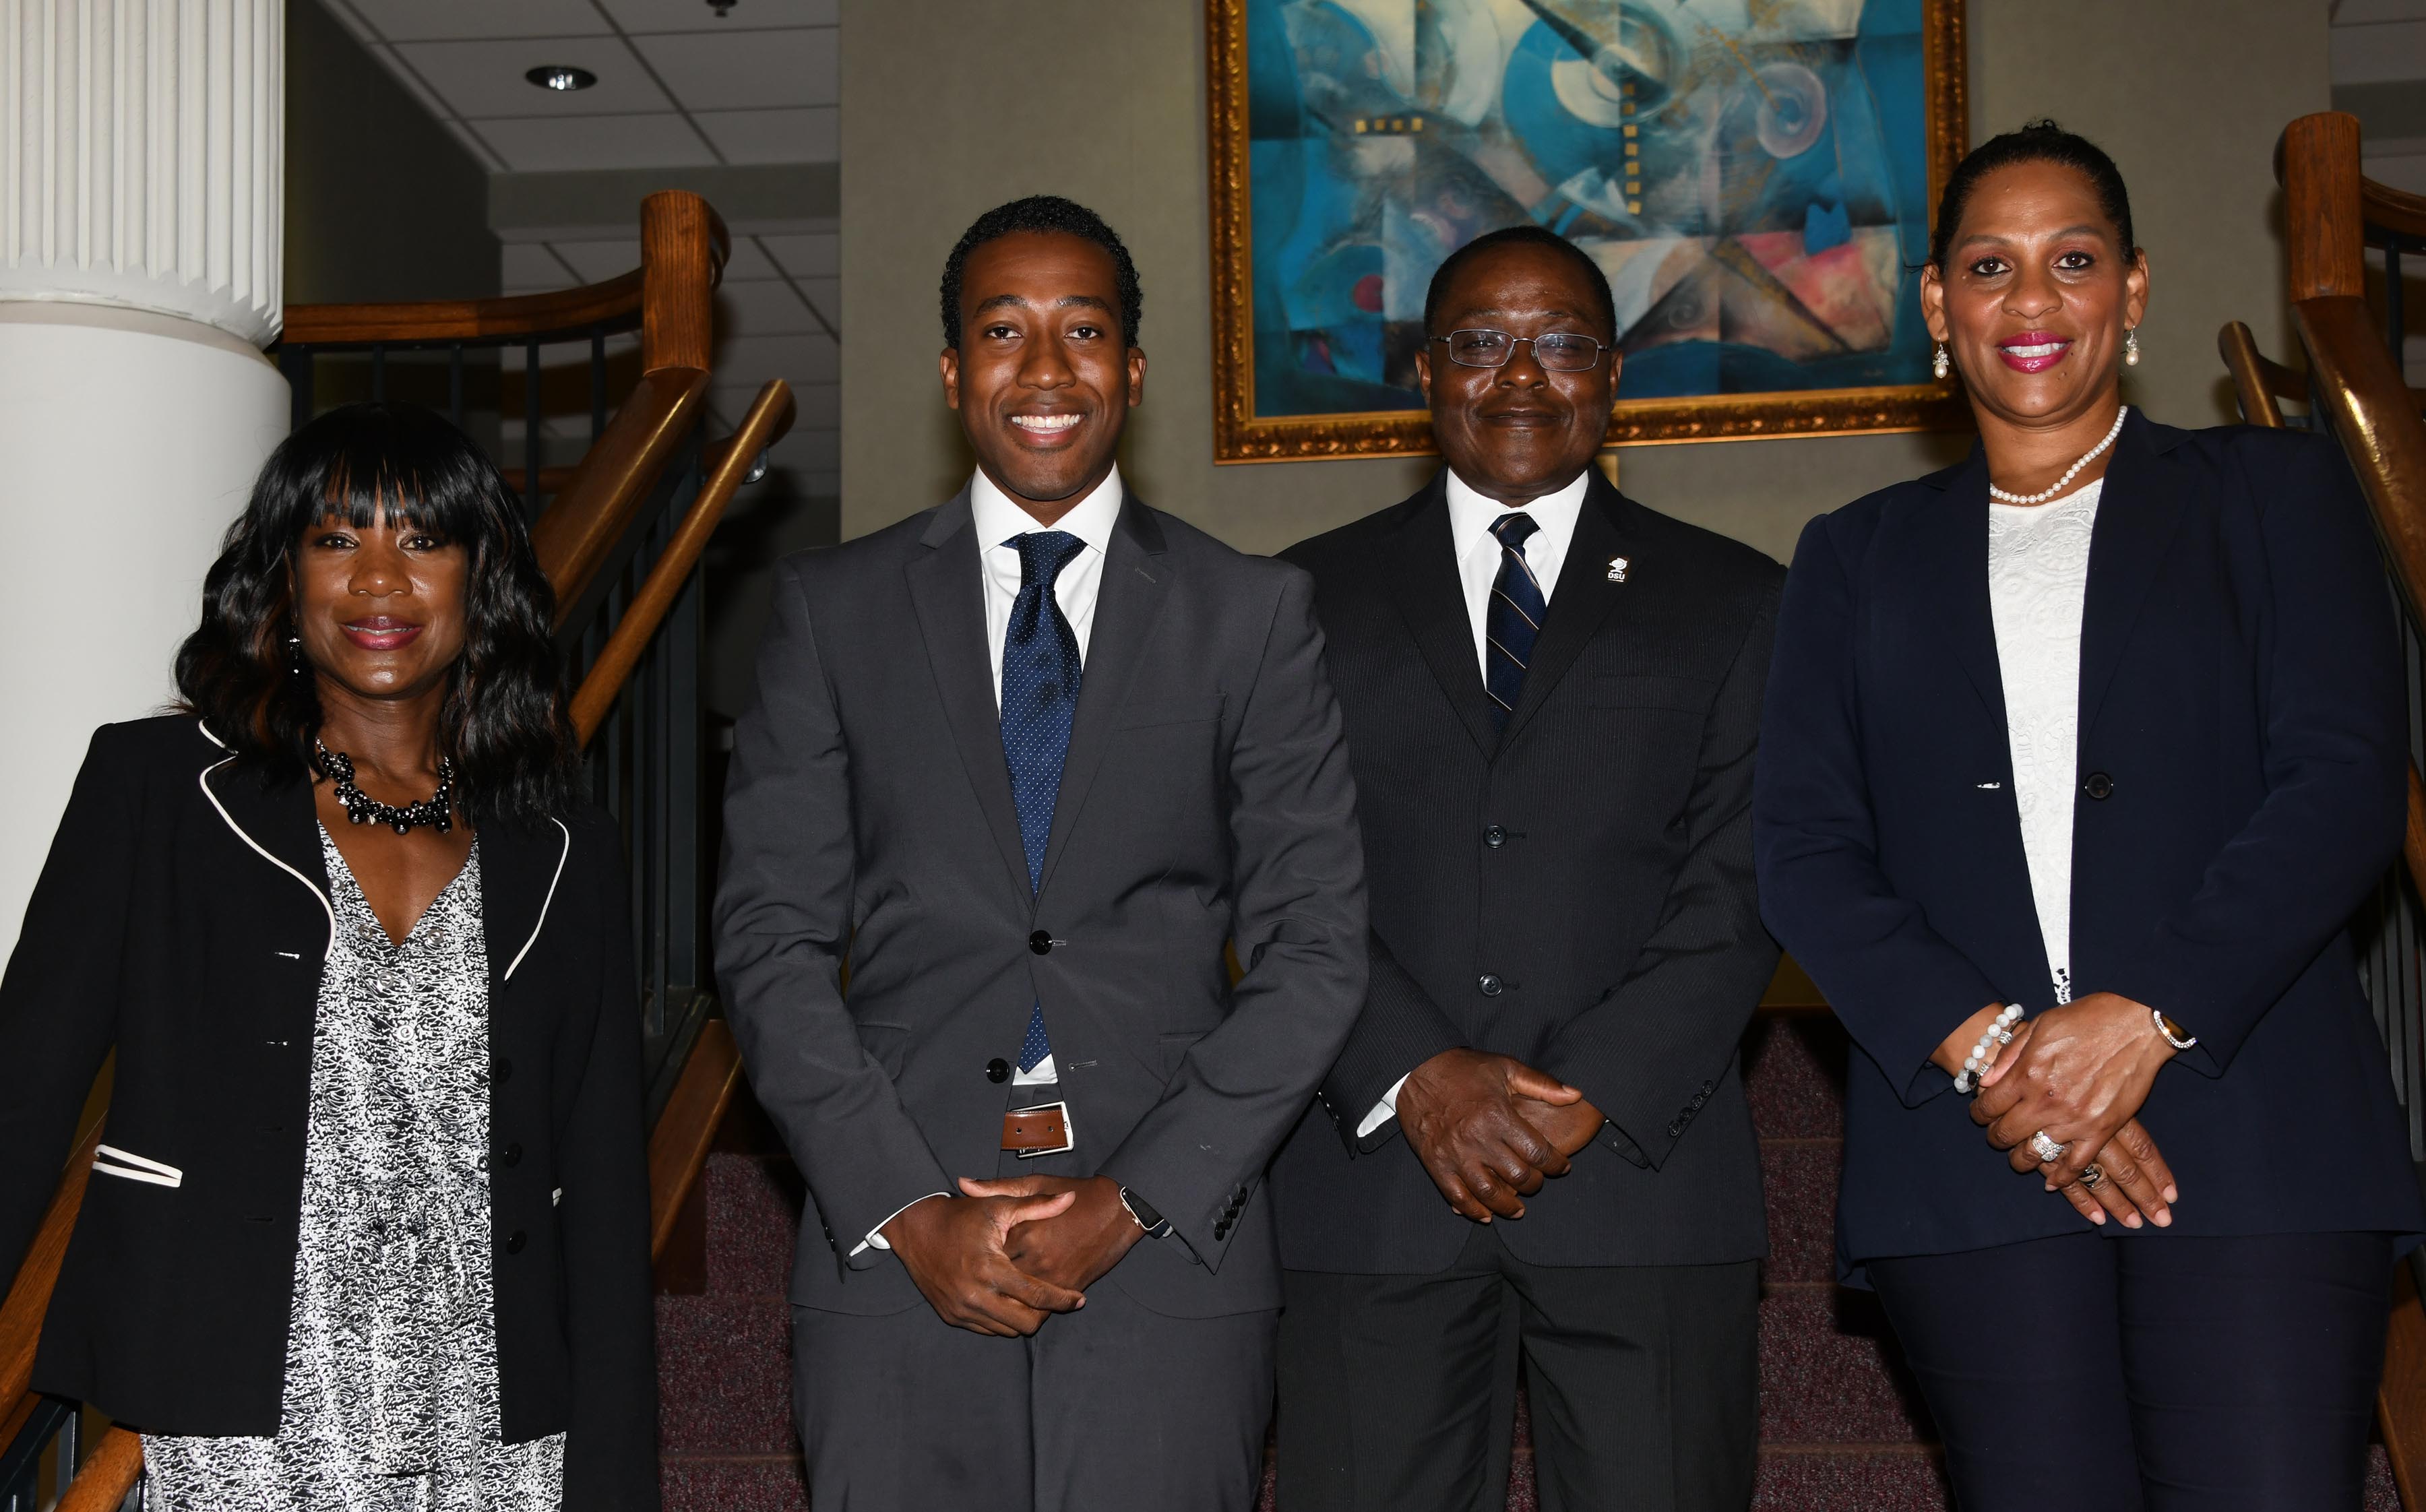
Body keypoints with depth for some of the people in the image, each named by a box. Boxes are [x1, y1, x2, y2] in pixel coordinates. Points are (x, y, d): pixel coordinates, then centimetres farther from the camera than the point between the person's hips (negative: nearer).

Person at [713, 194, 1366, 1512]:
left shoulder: (1254, 614, 6)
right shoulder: (833, 607, 7)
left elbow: (1313, 951, 2)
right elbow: (770, 940, 3)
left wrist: (1136, 1201, -8)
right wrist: (909, 1209, -8)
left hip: (1171, 1250, 0)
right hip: (896, 1249, 1)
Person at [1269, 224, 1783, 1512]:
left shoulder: (1731, 602, 12)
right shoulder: (1312, 599, 13)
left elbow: (1738, 885, 2)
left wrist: (1594, 1090, -11)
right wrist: (1414, 1074, -11)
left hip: (1640, 1167, 0)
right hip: (1374, 1182, 0)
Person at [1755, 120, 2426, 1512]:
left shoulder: (2277, 492, 13)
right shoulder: (1861, 557, 18)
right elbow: (1806, 851, 7)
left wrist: (2145, 1017, -12)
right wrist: (1981, 1045, -9)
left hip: (2247, 1126, -1)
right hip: (1965, 1156, 2)